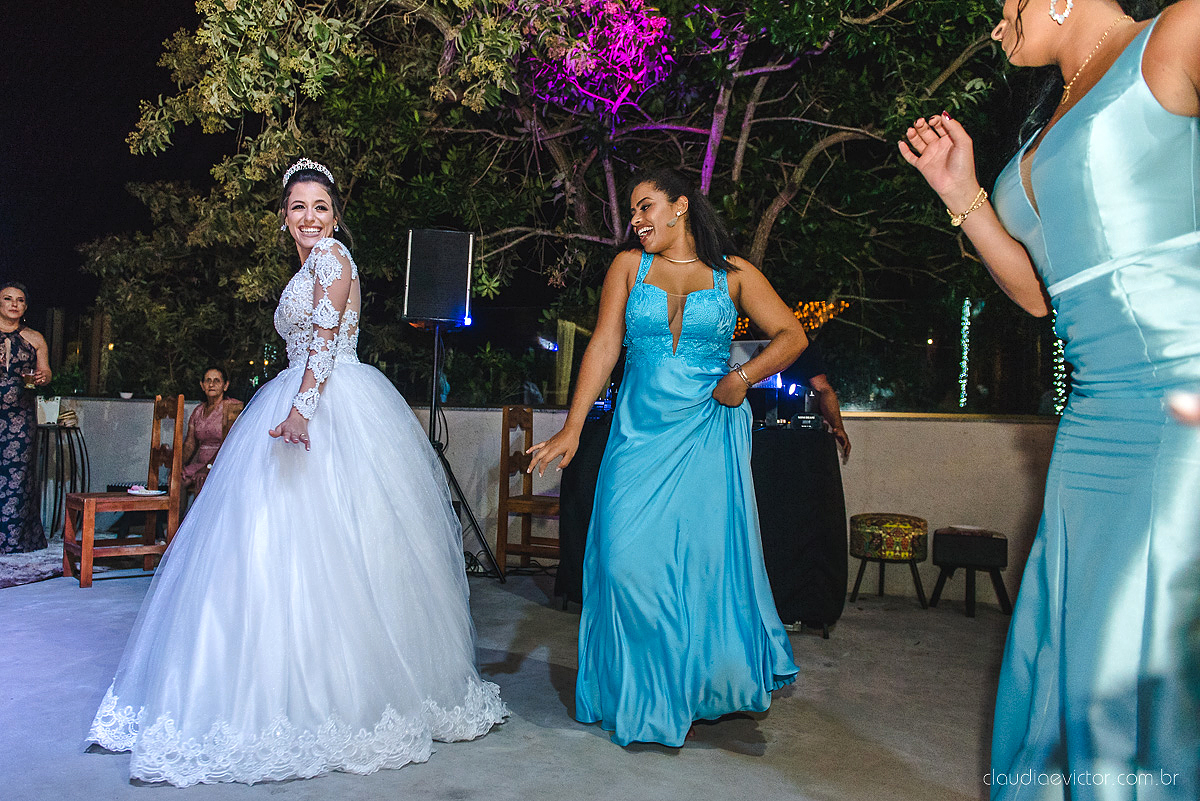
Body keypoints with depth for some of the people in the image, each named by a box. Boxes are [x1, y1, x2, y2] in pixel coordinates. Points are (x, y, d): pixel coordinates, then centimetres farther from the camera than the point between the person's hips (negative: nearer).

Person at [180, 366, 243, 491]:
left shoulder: (232, 407, -4)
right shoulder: (198, 411, 17)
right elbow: (190, 443, 11)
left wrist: (209, 466, -20)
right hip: (201, 464, 6)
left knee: (203, 479, -32)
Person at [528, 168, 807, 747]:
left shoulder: (732, 272, 5)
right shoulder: (629, 265, 7)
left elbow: (792, 335, 5)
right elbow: (603, 346, 0)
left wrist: (742, 377, -11)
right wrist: (571, 429, -7)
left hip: (709, 433, -1)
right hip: (640, 432, 1)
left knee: (707, 557, -3)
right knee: (628, 558, -6)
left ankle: (701, 688, 19)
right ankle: (643, 697, 12)